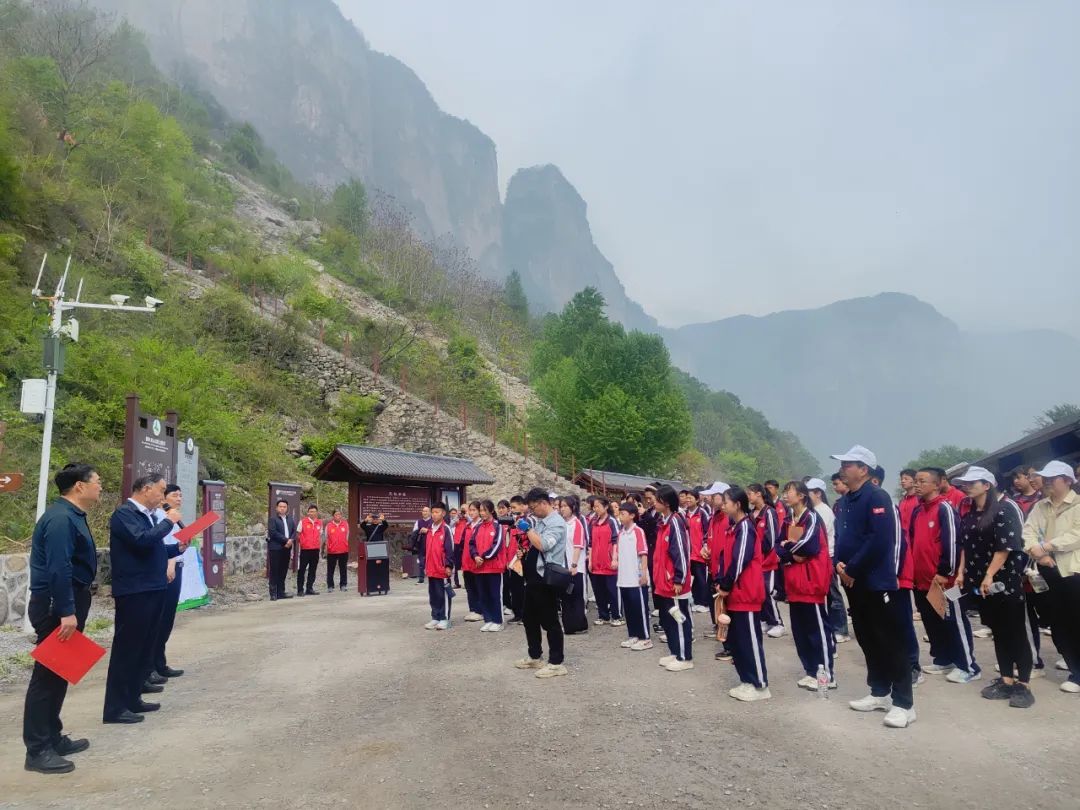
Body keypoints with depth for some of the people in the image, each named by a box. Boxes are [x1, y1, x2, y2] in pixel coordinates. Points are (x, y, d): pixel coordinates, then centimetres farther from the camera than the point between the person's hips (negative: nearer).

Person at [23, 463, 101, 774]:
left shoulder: (72, 515, 12)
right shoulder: (60, 518, -19)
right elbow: (58, 568, -26)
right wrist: (66, 612, -27)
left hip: (68, 601, 11)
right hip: (56, 606, -10)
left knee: (58, 674, 17)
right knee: (48, 674, -3)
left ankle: (52, 738, 28)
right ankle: (37, 750, 4)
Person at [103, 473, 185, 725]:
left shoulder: (147, 515, 13)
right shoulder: (124, 513, -14)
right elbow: (142, 541, -29)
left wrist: (177, 548, 5)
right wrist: (168, 521, -18)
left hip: (153, 590, 9)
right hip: (134, 592, -9)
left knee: (144, 647, 15)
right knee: (126, 649, -3)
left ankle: (133, 699, 25)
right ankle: (115, 708, 5)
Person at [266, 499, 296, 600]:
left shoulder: (291, 520, 17)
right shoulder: (272, 520, -1)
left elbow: (294, 532, 10)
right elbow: (273, 532, -13)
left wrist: (291, 540, -10)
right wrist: (286, 540, -15)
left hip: (286, 548, 6)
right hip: (275, 548, -6)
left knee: (283, 572, 8)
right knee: (274, 572, -4)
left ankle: (281, 592, 14)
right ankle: (273, 594, -1)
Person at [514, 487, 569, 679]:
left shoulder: (556, 523, -15)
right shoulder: (539, 522, 14)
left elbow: (542, 545, -26)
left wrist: (528, 529, -16)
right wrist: (524, 529, 5)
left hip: (547, 578, -10)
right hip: (534, 577, 10)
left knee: (549, 621, -2)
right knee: (529, 619, 18)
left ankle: (556, 663, 7)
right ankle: (534, 657, 31)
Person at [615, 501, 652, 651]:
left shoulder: (638, 531, -10)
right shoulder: (621, 532, 11)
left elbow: (644, 553, -13)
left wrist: (644, 574, -16)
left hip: (637, 578, -7)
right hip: (624, 579, 7)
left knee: (640, 608, 0)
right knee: (628, 608, 13)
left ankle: (645, 638, 8)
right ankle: (633, 635, 23)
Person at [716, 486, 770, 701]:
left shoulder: (745, 527, -15)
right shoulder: (734, 527, 14)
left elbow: (740, 561, -20)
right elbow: (724, 556, 14)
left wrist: (726, 586, -12)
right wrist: (720, 582, 3)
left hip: (746, 594, -9)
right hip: (734, 594, 9)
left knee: (750, 639, -2)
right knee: (735, 639, 13)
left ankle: (760, 685, 7)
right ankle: (747, 681, 23)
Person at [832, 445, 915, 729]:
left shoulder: (877, 497, -15)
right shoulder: (844, 502, 11)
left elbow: (879, 540, -23)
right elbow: (840, 535, 16)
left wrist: (852, 570, -18)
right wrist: (840, 564, -3)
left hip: (878, 581, -9)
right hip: (854, 582, 9)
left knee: (890, 641, -2)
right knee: (867, 639, 15)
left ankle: (904, 703, 5)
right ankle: (879, 693, 28)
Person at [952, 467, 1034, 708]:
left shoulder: (1004, 509, -10)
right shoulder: (968, 515, 11)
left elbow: (1006, 546, -15)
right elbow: (965, 545, 16)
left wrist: (990, 575, -17)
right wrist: (962, 572, 9)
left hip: (1005, 579, -7)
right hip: (980, 582, 7)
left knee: (1016, 631, -1)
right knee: (998, 631, 11)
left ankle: (1023, 685, 5)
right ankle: (1006, 680, 17)